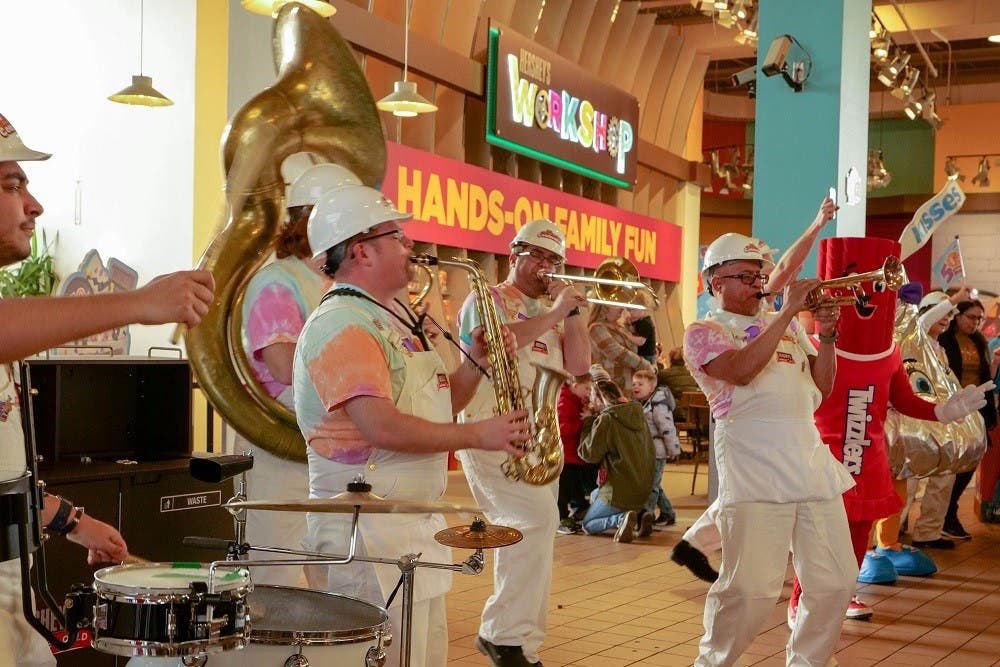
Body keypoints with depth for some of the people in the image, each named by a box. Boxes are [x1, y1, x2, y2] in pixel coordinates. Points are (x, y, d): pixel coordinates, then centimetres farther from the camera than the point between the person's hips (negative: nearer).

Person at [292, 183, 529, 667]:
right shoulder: (341, 325, -16)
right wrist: (477, 435, -18)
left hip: (417, 518, 10)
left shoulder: (394, 315, 16)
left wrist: (476, 361, 3)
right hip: (370, 527, -10)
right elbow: (382, 427, -27)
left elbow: (435, 406, 20)